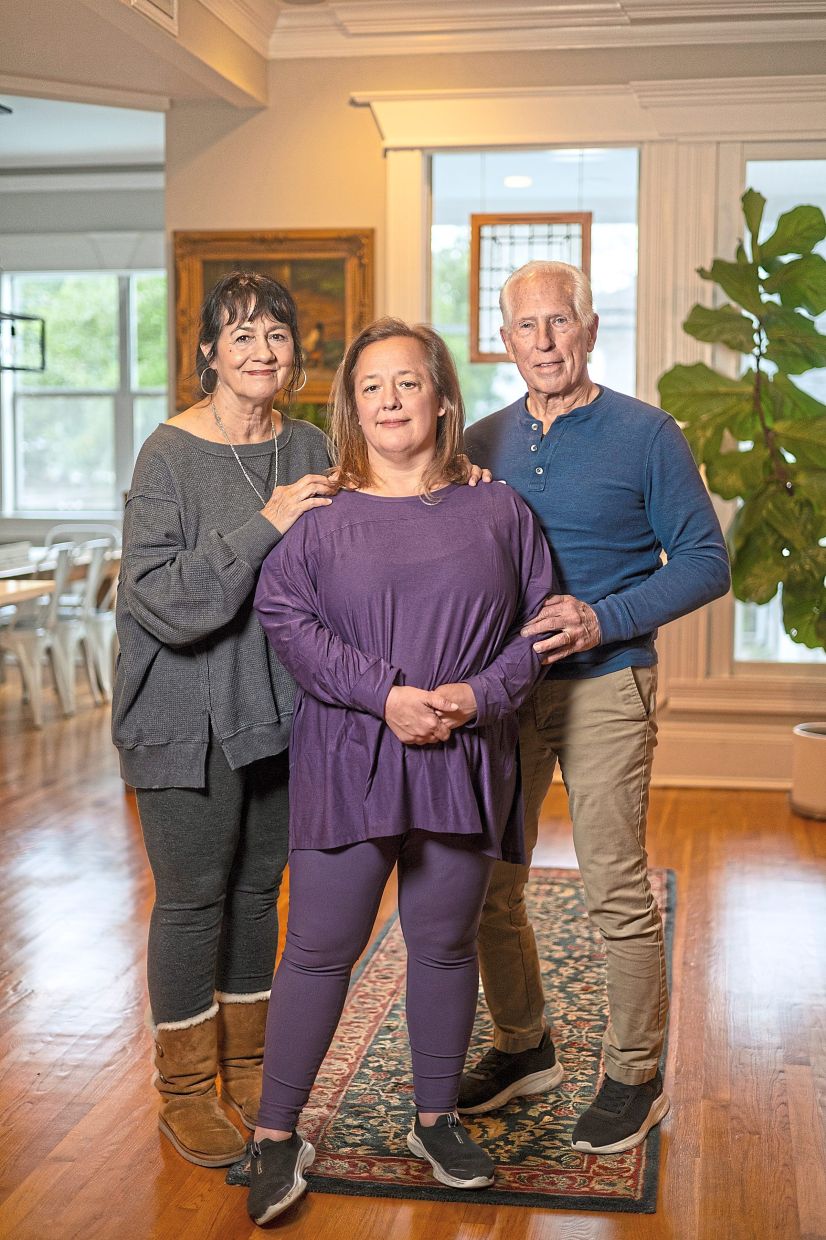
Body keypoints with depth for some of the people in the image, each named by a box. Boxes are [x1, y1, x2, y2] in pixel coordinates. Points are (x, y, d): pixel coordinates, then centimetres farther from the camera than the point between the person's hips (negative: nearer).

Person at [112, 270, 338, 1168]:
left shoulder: (309, 448, 4)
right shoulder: (169, 454, -12)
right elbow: (161, 599, -21)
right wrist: (263, 526, -26)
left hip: (280, 709, 5)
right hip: (189, 716, -5)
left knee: (258, 885, 15)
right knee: (192, 897, 4)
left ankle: (247, 1068, 33)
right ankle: (185, 1091, 21)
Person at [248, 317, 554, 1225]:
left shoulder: (498, 512, 7)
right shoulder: (320, 515, 1)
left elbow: (540, 623, 6)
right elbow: (285, 618, -7)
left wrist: (479, 694, -11)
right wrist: (384, 694, -15)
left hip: (464, 765, 2)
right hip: (347, 761, -2)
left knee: (445, 944, 12)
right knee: (321, 948, 1)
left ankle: (436, 1121, 31)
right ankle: (276, 1135, 16)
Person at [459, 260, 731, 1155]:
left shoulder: (646, 435, -3)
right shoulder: (483, 443, 9)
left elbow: (706, 561, -5)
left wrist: (603, 619, -18)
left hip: (604, 687, -5)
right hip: (499, 687, 5)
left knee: (617, 893, -1)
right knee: (489, 886, 10)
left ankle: (635, 1076, 16)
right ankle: (522, 1048, 29)